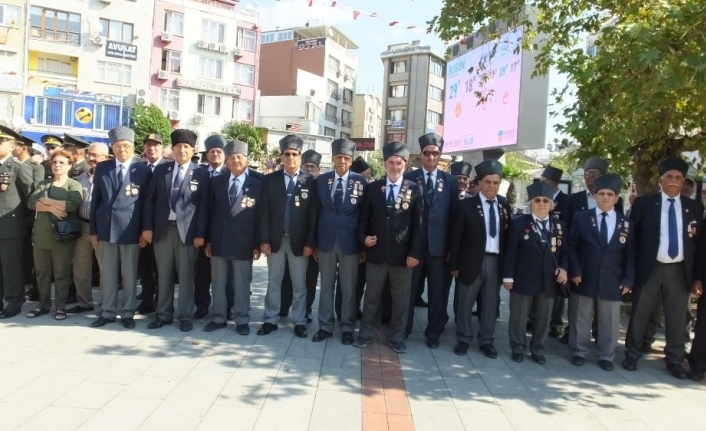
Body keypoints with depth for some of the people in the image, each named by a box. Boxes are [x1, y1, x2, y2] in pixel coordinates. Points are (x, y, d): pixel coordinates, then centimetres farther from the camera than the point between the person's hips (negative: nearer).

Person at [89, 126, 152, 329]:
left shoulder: (143, 170, 0)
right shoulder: (102, 168, 7)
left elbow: (147, 202, 1)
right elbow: (95, 199, 9)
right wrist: (93, 229, 6)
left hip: (130, 229, -2)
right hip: (106, 228, 3)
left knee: (129, 275, 5)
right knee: (107, 274, 9)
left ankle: (128, 313, 16)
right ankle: (107, 312, 20)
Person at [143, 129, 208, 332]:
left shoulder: (201, 174, 0)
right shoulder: (160, 170, 8)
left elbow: (203, 206, -3)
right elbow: (150, 199, 7)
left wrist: (200, 234, -9)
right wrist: (147, 227, 0)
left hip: (187, 230, -3)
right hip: (162, 228, 3)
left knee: (186, 275, 4)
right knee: (164, 274, 11)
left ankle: (186, 316, 15)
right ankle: (164, 314, 23)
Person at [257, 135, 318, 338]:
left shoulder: (310, 181, -1)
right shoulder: (270, 179, 3)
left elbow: (313, 214, -4)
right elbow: (264, 212, 1)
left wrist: (310, 242, -8)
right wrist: (264, 240, -6)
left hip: (299, 240, -1)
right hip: (275, 239, 1)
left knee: (299, 285, 8)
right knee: (273, 283, 11)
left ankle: (299, 322, 19)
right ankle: (271, 320, 22)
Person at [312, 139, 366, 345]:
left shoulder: (361, 182, -2)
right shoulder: (321, 180, 4)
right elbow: (317, 212, 5)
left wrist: (364, 243, -3)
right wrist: (314, 242, 2)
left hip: (350, 242, -2)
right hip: (326, 240, 2)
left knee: (349, 288, 7)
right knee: (326, 286, 11)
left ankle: (347, 328, 20)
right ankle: (325, 326, 23)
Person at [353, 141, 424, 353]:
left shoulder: (415, 189, -1)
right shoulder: (372, 188, 4)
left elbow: (419, 224, -3)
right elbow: (364, 218, 9)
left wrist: (415, 252, -9)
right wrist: (364, 237, -9)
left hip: (403, 254, -1)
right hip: (376, 252, 1)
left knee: (401, 299, 10)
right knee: (372, 296, 13)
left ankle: (396, 336, 26)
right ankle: (367, 332, 28)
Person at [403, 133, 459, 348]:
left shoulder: (450, 181, 7)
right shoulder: (409, 178, 3)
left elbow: (455, 215, 5)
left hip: (440, 245, 1)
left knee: (438, 292, 9)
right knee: (409, 289, 9)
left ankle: (433, 333, 24)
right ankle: (403, 329, 25)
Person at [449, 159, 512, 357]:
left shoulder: (504, 206, 5)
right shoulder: (467, 205, -5)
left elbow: (508, 234, 7)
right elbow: (456, 237, -4)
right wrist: (454, 264, -6)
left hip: (496, 261, 3)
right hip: (472, 261, -3)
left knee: (490, 304, 12)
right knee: (465, 303, 8)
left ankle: (486, 341, 25)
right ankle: (463, 339, 23)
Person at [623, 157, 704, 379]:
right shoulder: (644, 203, -1)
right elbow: (632, 237, -1)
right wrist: (630, 269, -6)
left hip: (679, 270, 2)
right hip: (650, 268, -2)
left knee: (677, 318, 10)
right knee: (639, 315, 8)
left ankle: (675, 361, 24)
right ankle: (632, 355, 22)